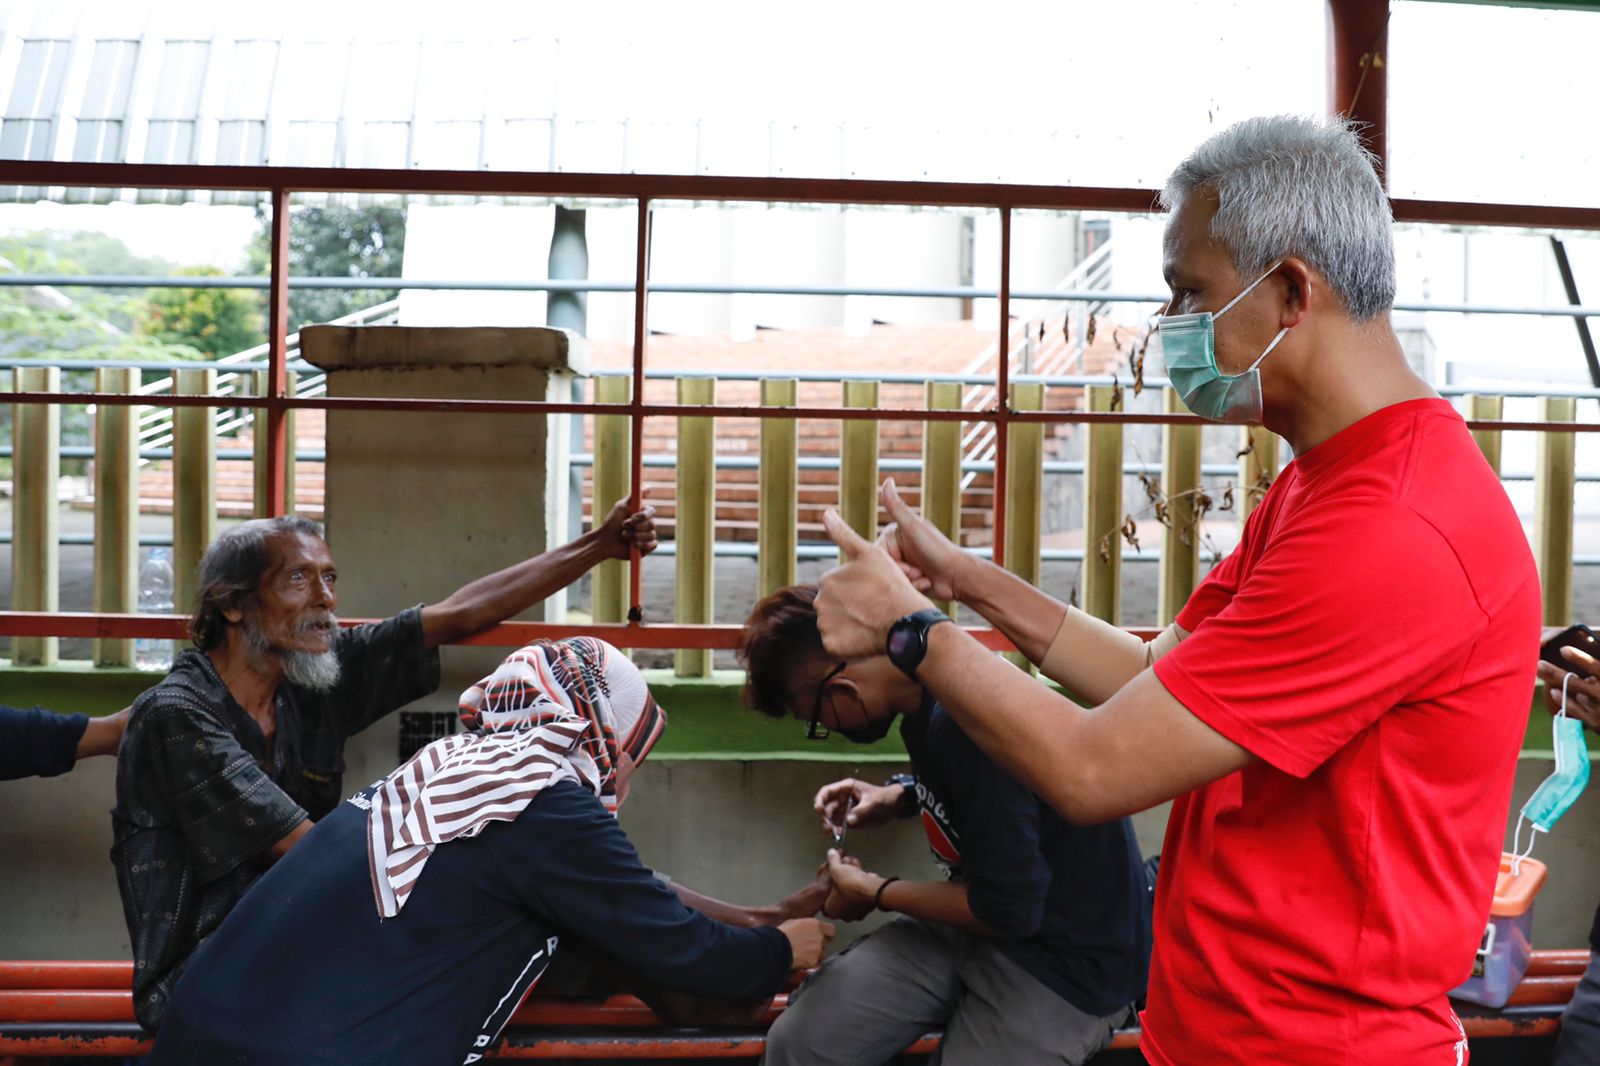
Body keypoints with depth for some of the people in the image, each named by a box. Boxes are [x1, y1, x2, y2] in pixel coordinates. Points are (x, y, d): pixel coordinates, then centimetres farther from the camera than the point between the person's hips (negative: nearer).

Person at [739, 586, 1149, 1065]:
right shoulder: (930, 695, -1)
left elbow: (1010, 909, -24)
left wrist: (875, 893, -9)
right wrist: (898, 796, 3)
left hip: (1069, 961, -8)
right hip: (983, 910, 8)